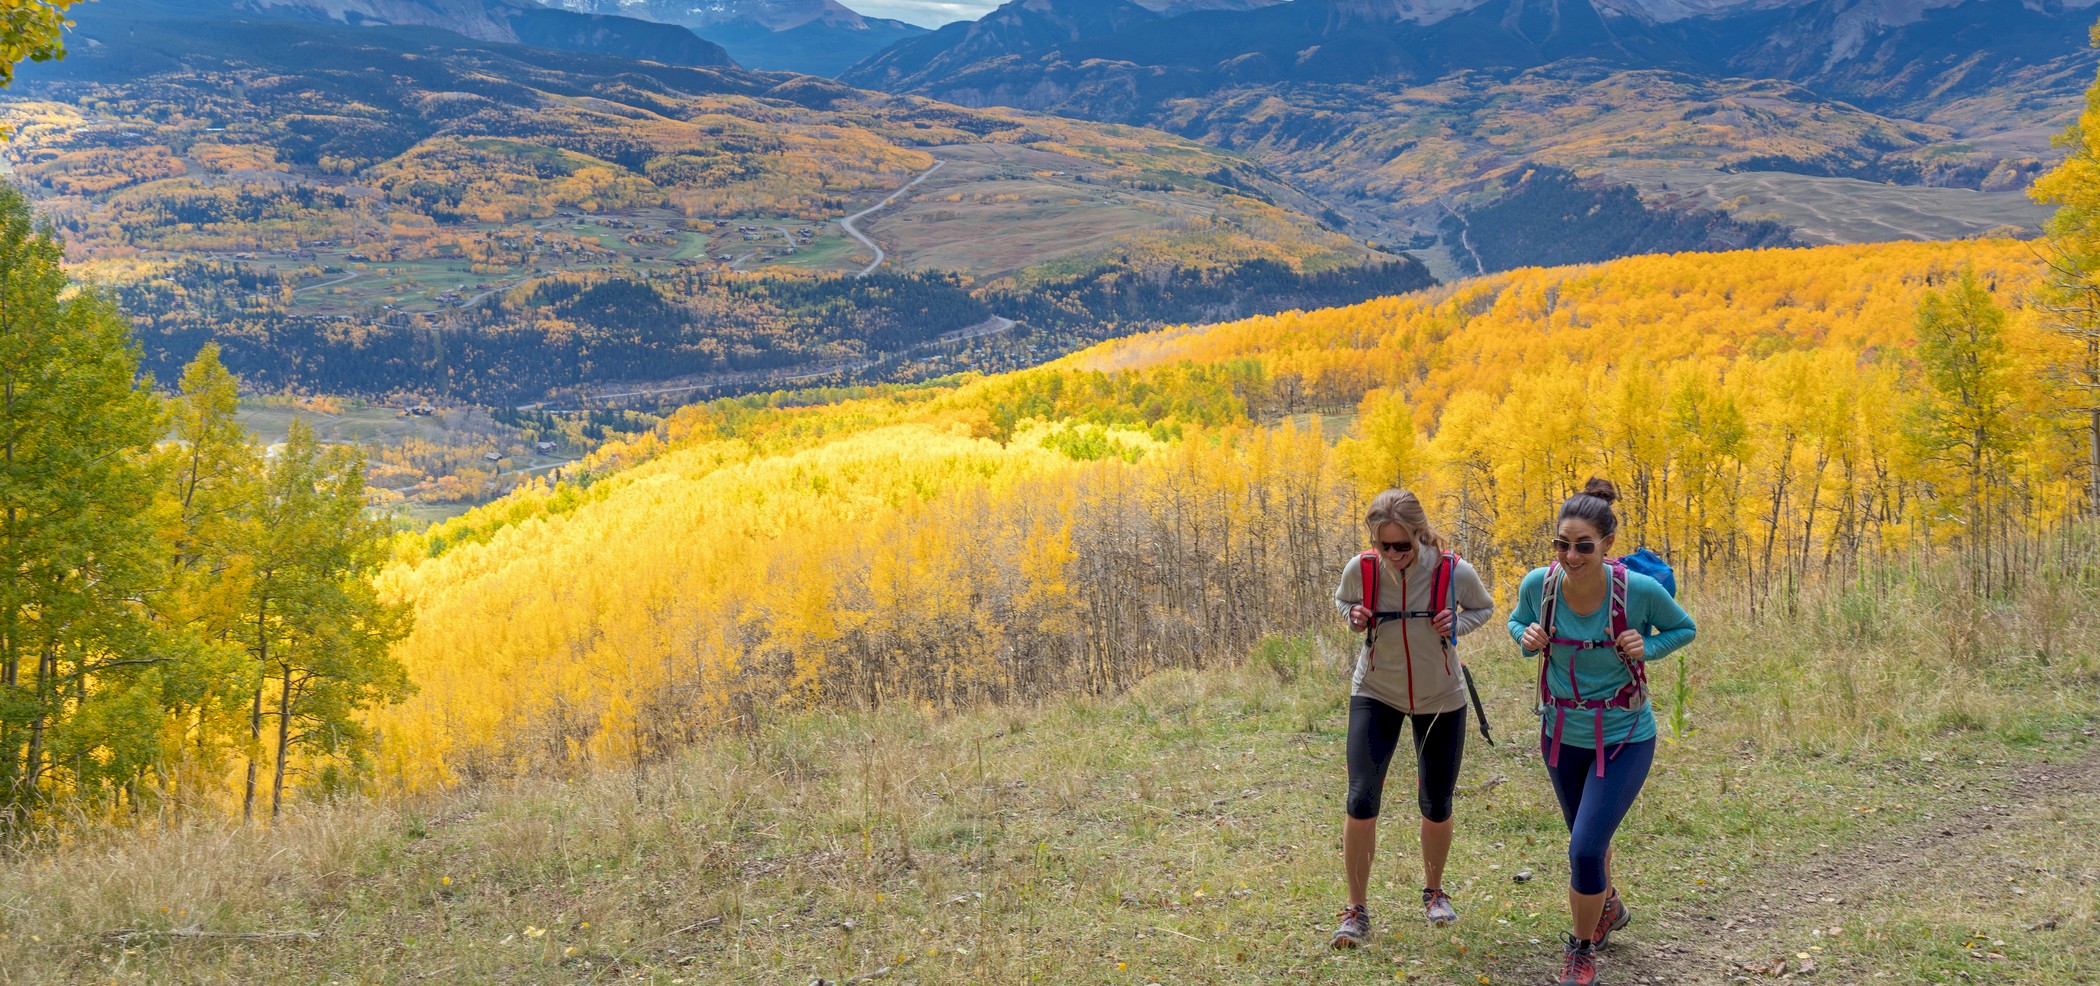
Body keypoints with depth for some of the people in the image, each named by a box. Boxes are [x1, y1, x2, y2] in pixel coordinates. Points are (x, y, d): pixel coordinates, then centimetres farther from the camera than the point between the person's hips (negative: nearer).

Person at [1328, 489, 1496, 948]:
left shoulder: (1455, 572, -22)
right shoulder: (1360, 569, -19)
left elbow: (1484, 608, 0)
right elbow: (1342, 601, 5)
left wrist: (1457, 624, -22)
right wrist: (1355, 616, -19)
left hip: (1440, 699, 0)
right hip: (1375, 695, 0)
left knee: (1436, 805, 9)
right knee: (1361, 798, -12)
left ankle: (1434, 891, 37)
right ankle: (1357, 910, 3)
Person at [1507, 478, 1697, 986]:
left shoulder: (1639, 590, -23)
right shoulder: (1538, 584, -16)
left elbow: (1685, 629, -3)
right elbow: (1517, 622, 6)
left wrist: (1646, 648, -23)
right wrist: (1528, 637, -17)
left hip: (1624, 739, -4)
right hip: (1562, 734, 4)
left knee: (1585, 850, -14)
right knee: (1586, 838, 25)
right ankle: (1609, 907, 58)